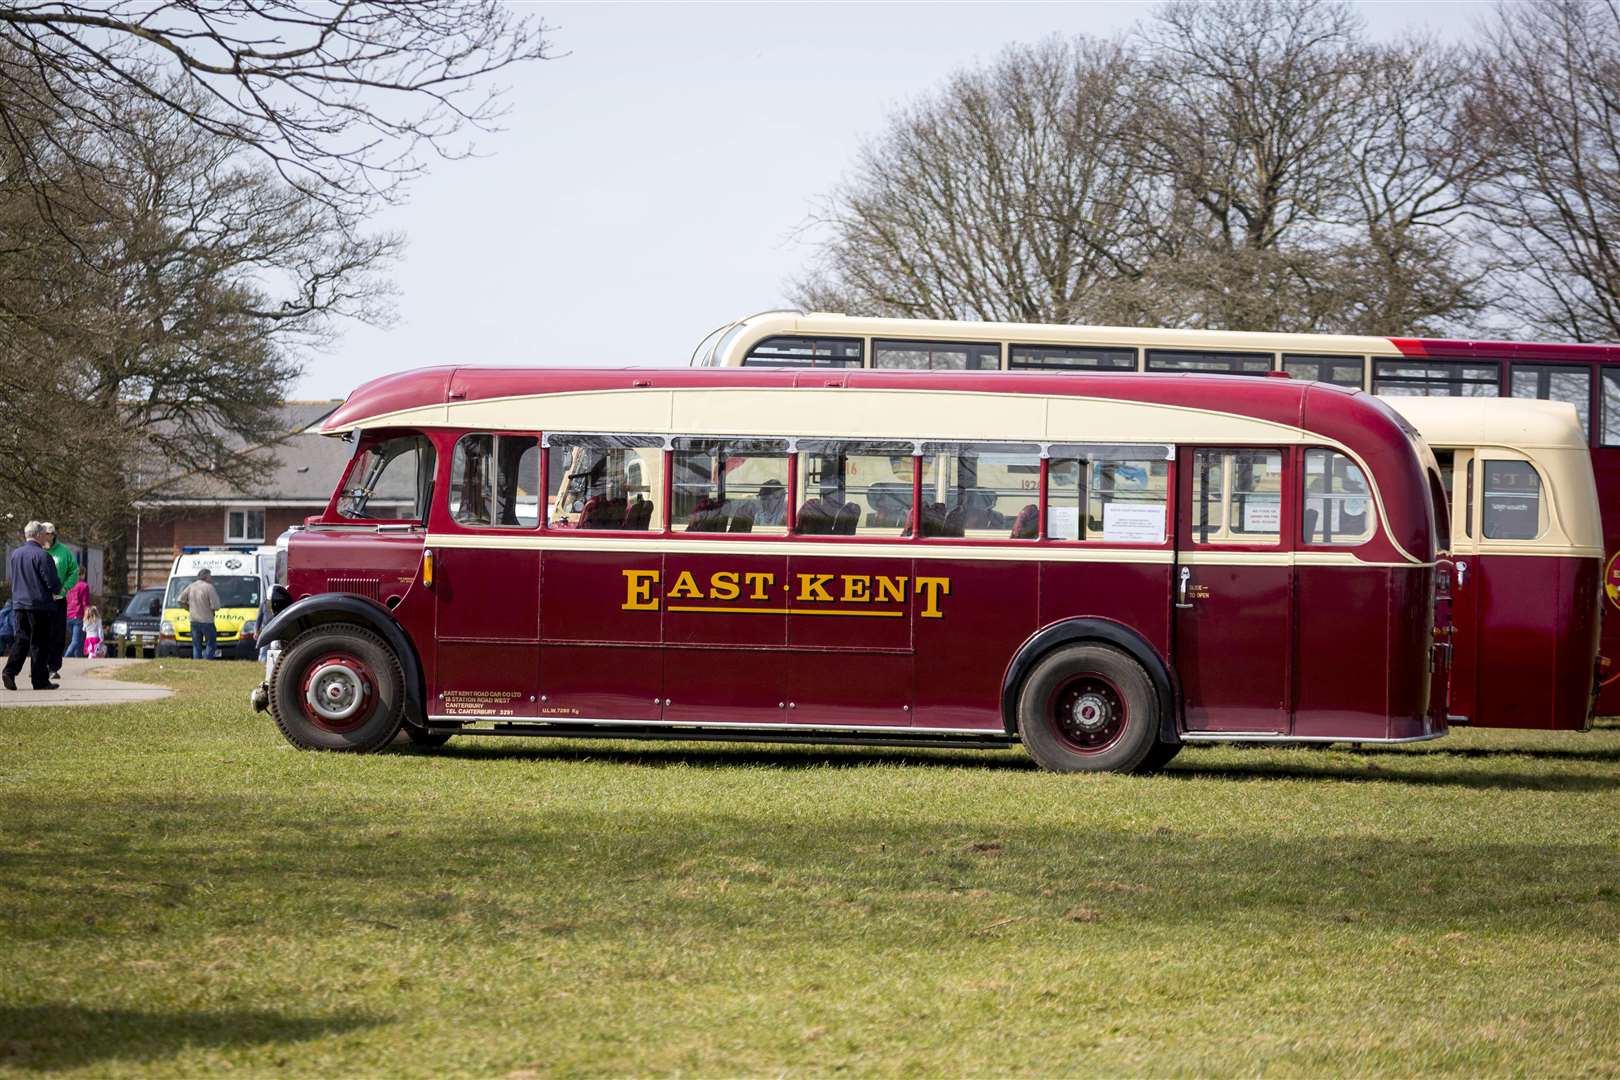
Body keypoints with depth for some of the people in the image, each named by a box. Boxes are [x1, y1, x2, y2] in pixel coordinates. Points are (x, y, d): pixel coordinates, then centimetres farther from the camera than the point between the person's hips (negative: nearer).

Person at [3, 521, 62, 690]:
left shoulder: (14, 555, 9)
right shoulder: (42, 555, -13)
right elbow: (52, 582, -14)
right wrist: (57, 590, 8)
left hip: (19, 604, 6)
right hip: (40, 604, -6)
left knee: (21, 640, 10)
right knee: (39, 643, 1)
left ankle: (10, 671, -8)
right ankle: (40, 680, 3)